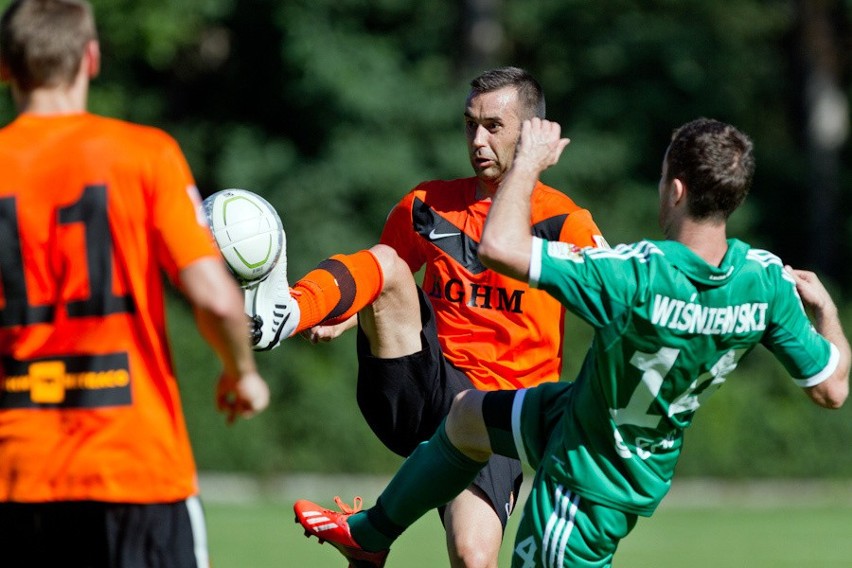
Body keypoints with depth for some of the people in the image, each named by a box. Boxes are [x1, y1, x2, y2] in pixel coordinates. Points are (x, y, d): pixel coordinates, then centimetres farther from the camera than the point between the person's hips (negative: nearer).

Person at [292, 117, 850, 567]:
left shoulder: (637, 276, -39)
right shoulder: (766, 280, -21)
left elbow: (500, 245, -36)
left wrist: (529, 162, -19)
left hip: (588, 480, -8)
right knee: (468, 414, 26)